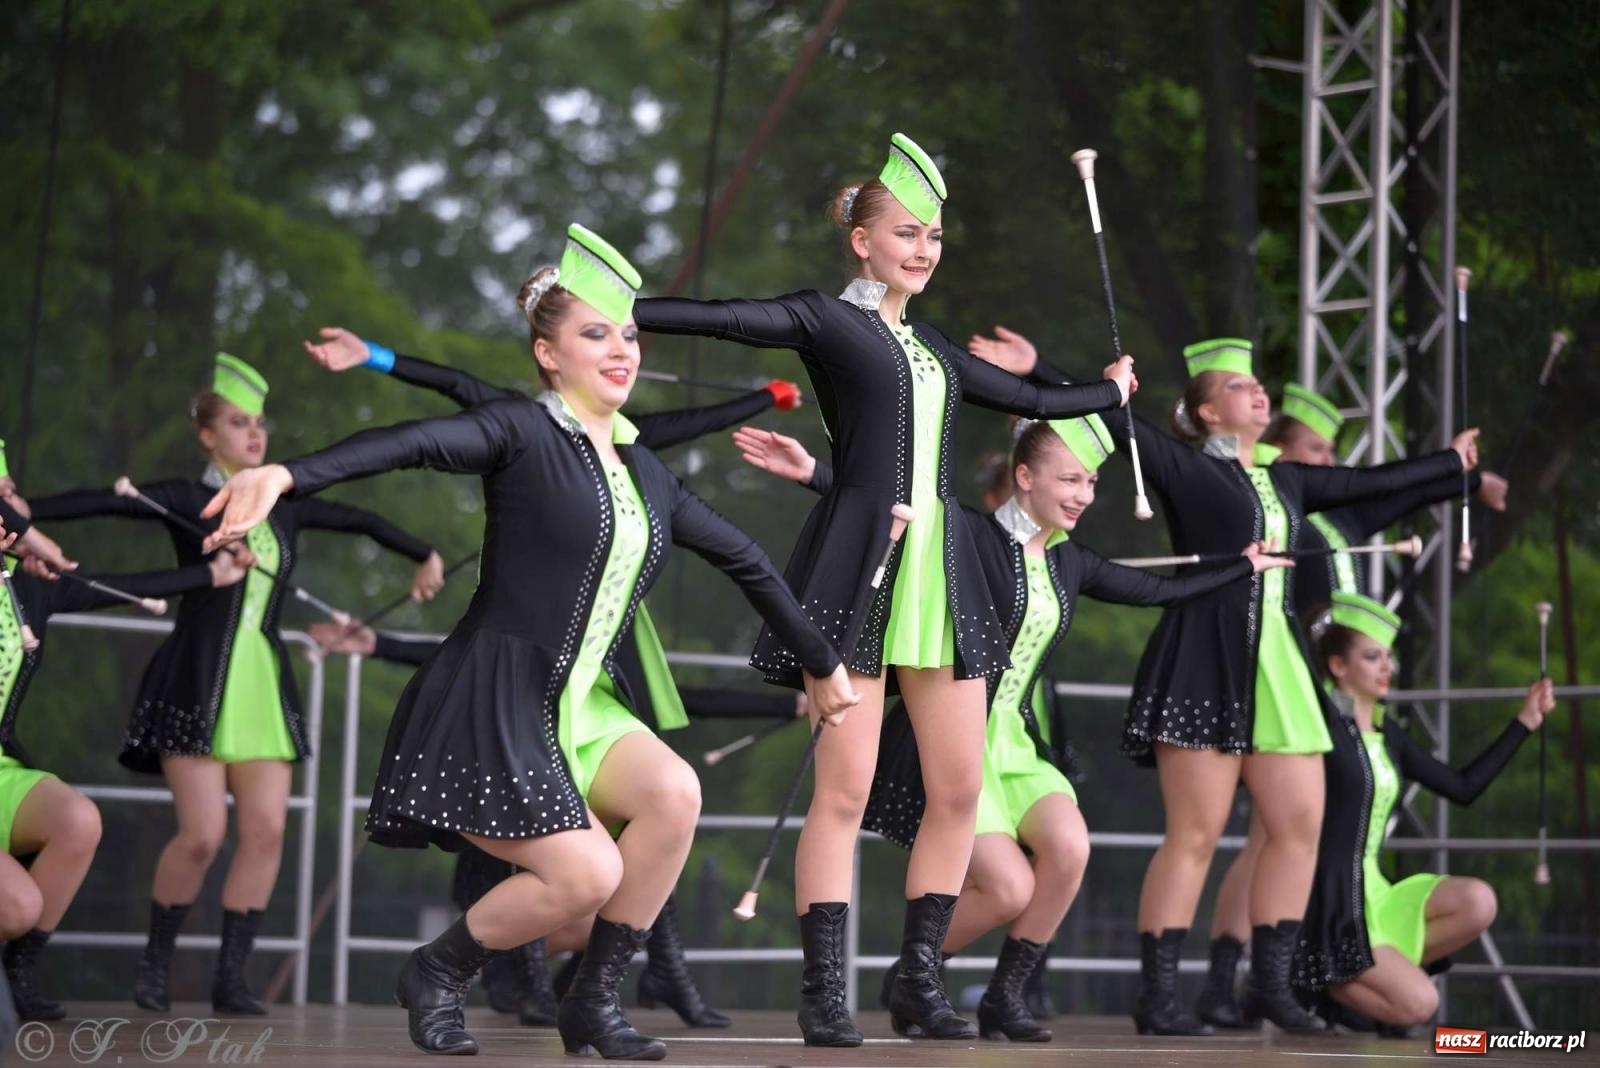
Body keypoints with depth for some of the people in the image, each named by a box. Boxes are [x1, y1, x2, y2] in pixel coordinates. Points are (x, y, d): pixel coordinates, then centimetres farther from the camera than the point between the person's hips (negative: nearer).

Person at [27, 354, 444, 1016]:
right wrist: (20, 513, -28)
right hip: (198, 687, -5)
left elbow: (361, 522, 27)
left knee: (266, 832, -5)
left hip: (264, 687, 5)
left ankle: (231, 976, 2)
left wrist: (425, 556, 35)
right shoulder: (187, 500, -1)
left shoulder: (285, 507, 13)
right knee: (203, 834, -11)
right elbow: (104, 502, -15)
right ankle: (157, 962, 10)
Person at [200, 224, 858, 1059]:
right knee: (589, 875, -19)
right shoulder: (525, 433, -9)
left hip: (581, 705, 6)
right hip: (488, 706, -6)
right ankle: (434, 974, 9)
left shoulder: (647, 476, 13)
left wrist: (821, 664, 30)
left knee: (675, 792, -22)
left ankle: (593, 1000, -6)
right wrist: (288, 474, -45)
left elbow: (744, 562, 24)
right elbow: (416, 444, -28)